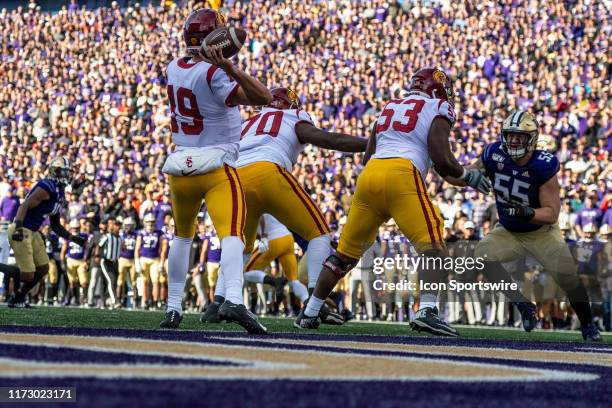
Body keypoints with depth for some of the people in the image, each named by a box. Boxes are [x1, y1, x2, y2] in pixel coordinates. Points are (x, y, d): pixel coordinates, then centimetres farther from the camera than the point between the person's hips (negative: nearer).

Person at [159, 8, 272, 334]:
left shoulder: (174, 69, 5)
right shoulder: (213, 74, -16)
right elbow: (262, 97, -24)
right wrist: (229, 67, -31)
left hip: (180, 167, 7)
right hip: (216, 168, -7)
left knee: (183, 237, 23)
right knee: (231, 234, -17)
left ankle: (173, 308, 25)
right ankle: (232, 299, -39)